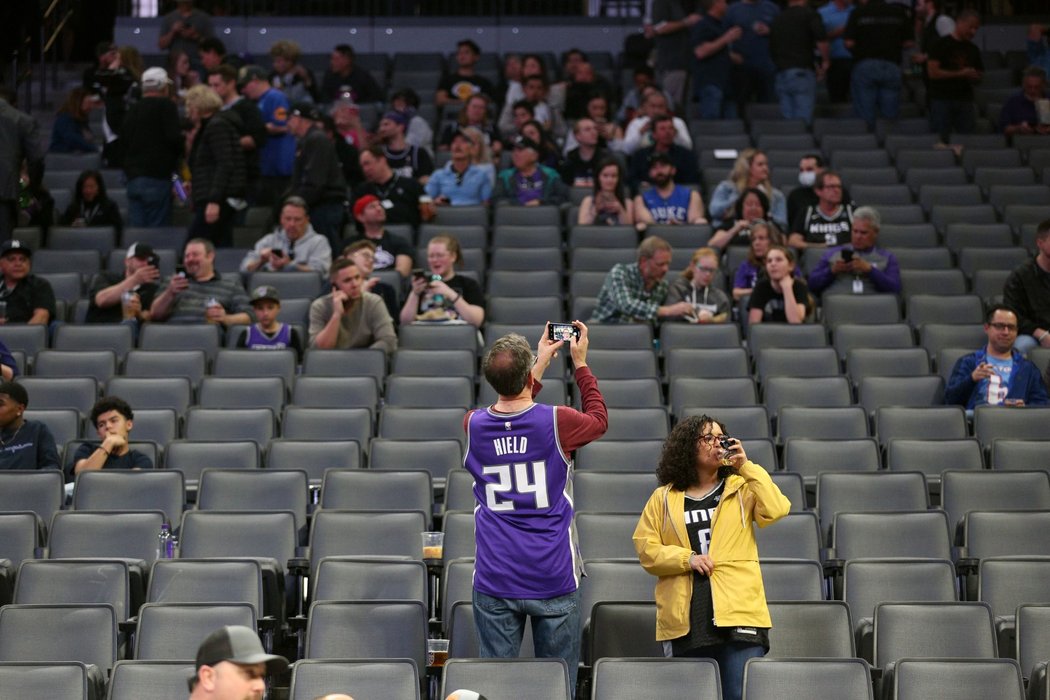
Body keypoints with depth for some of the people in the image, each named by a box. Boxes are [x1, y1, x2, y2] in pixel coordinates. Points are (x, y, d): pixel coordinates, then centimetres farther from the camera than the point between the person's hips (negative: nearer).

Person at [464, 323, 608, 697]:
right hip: (552, 580, -2)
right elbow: (599, 419, 15)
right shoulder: (556, 422, -9)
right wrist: (580, 363, 24)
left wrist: (541, 362, 30)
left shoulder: (474, 426, 0)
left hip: (495, 580, 2)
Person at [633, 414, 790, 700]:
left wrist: (747, 467, -7)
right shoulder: (664, 498, 12)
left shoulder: (741, 489, 12)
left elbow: (775, 510, -6)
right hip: (684, 621, 1)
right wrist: (687, 558, -10)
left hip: (739, 614, -1)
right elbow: (646, 548, 5)